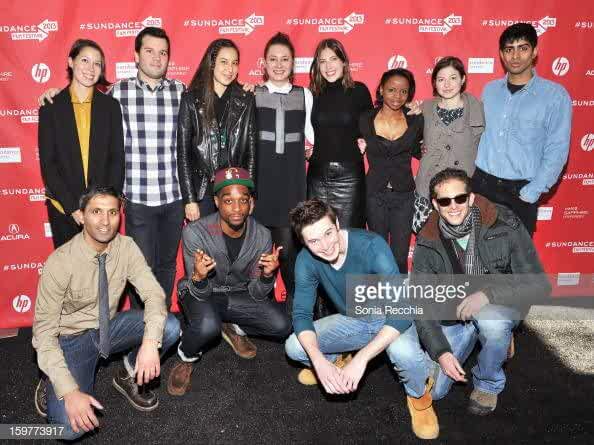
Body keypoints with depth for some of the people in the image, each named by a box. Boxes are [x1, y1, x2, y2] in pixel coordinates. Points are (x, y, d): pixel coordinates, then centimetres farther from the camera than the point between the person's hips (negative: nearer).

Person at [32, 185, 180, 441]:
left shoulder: (126, 247, -13)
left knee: (169, 327, -22)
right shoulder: (61, 262, -24)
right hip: (73, 338, -4)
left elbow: (153, 293, -17)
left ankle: (129, 377, 5)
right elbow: (44, 332, -22)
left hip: (110, 327, 4)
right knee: (71, 427, -25)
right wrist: (70, 391, -31)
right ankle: (53, 385, 10)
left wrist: (150, 342, -37)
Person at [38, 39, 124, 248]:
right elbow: (48, 163, -1)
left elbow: (117, 159, 1)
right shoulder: (50, 107, 2)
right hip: (64, 211, 0)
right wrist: (72, 207, -11)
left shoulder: (110, 105, 3)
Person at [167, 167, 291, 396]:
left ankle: (233, 328, 14)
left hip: (238, 294, 4)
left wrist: (267, 275, -33)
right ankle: (186, 358, 0)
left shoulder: (262, 235, -18)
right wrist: (198, 277, -45)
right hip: (201, 293, -3)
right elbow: (200, 294, -21)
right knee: (208, 327, -36)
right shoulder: (195, 232, -27)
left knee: (282, 326, -16)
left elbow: (257, 295, -11)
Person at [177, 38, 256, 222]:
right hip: (202, 191, -1)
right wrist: (189, 199, -6)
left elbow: (251, 150, 6)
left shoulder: (246, 100, 5)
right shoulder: (191, 100, 0)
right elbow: (183, 152, -1)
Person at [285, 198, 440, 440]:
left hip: (392, 319, -4)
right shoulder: (306, 260, -18)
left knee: (403, 351, -38)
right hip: (352, 321, 4)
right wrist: (320, 361, -32)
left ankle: (418, 394, -2)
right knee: (293, 347, -14)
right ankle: (337, 362, 19)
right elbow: (301, 313, -14)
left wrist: (360, 359, -40)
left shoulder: (372, 246, -33)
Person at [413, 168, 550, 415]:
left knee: (489, 320, -38)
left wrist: (488, 294, -34)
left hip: (501, 306, -2)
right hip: (453, 315, 2)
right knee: (432, 390, -7)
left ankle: (489, 384, -5)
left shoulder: (506, 225, -19)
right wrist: (441, 351, -20)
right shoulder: (427, 244, -12)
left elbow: (538, 284, -19)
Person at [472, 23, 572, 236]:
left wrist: (532, 193, -11)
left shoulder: (555, 95, -6)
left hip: (521, 191, -2)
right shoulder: (490, 90, 6)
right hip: (481, 183, 3)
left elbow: (557, 151, -7)